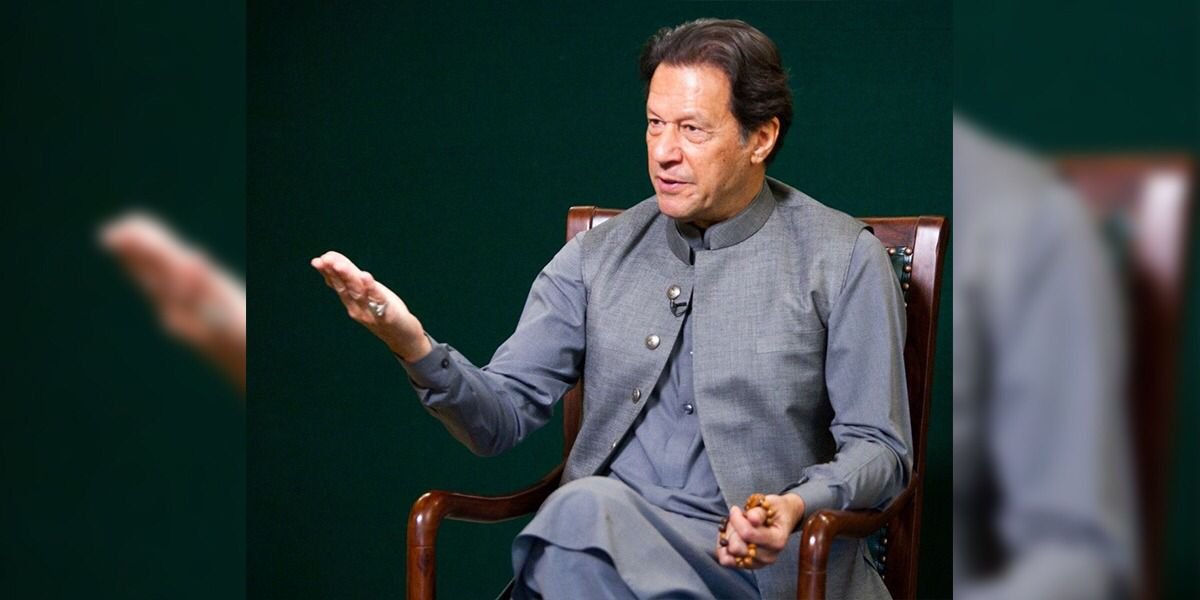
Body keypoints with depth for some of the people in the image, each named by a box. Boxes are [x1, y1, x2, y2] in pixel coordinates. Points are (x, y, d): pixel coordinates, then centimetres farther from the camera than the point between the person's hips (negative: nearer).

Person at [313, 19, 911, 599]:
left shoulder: (843, 259, 2)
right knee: (585, 504, -35)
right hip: (598, 537, 3)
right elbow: (503, 416, 7)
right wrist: (417, 350, -14)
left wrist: (797, 506, -20)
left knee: (586, 510, -34)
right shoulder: (597, 256, 12)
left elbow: (879, 448, 1)